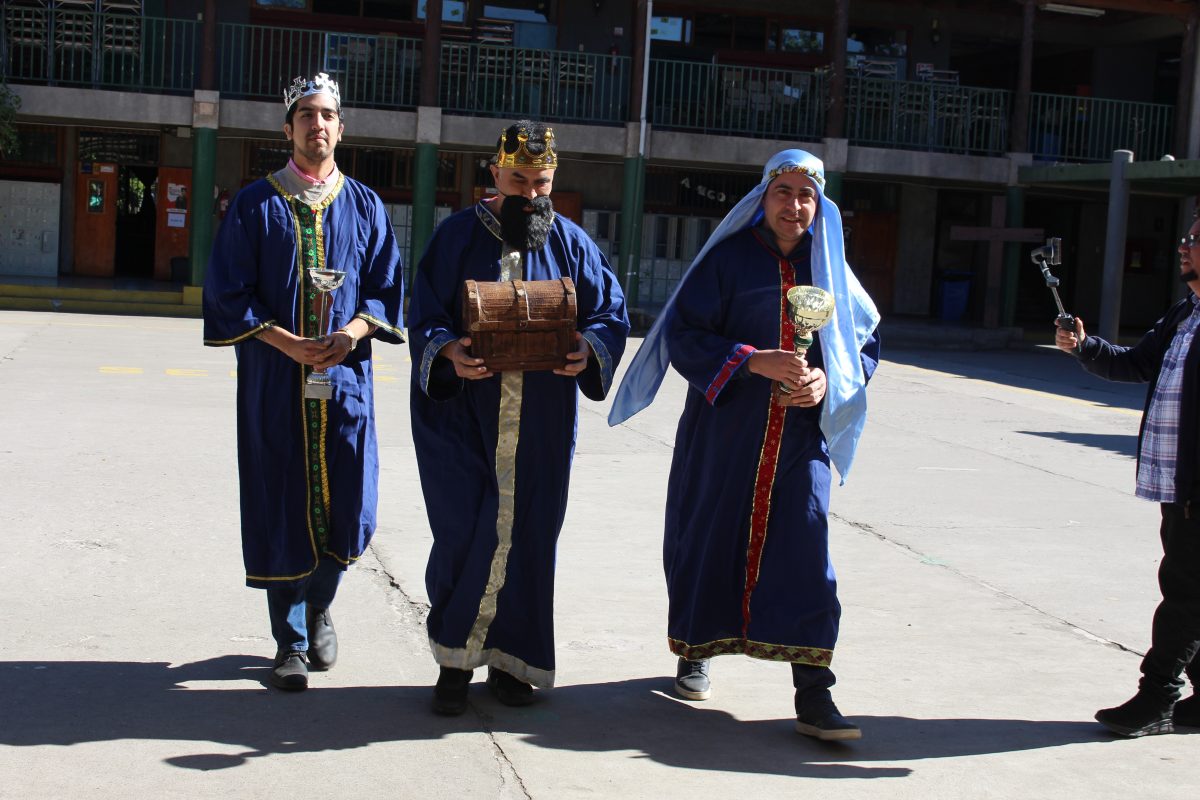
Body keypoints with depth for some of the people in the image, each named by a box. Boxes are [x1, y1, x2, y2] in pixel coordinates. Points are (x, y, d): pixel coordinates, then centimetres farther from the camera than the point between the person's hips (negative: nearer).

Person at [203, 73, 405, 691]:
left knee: (348, 504, -1)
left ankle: (318, 606, 28)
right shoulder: (255, 205, 4)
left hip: (346, 374, 2)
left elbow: (386, 289, 9)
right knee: (282, 508, 1)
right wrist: (288, 343, -13)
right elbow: (228, 293, 0)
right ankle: (290, 642, 15)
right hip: (274, 380, -1)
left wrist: (352, 332, -11)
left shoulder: (364, 207, 10)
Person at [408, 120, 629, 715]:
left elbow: (612, 314, 4)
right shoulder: (457, 237, 2)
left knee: (526, 536, 5)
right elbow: (424, 317, -2)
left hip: (541, 423, 2)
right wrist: (449, 352, -23)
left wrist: (588, 347, -18)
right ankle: (454, 659, 10)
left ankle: (510, 659, 20)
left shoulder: (570, 243, 7)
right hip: (464, 415, -2)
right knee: (464, 533, -5)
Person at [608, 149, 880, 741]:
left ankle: (812, 691, -7)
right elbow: (684, 334, -8)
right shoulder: (727, 258, -1)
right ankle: (695, 653, 31)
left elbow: (866, 343, 12)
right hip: (724, 430, -1)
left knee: (805, 545, -9)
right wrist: (754, 361, -20)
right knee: (710, 537, 8)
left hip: (800, 434, 1)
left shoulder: (828, 267, 9)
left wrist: (828, 380, -8)